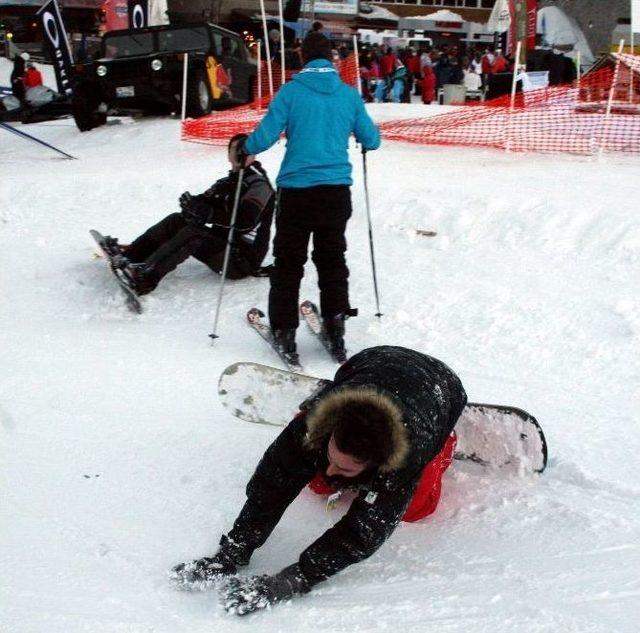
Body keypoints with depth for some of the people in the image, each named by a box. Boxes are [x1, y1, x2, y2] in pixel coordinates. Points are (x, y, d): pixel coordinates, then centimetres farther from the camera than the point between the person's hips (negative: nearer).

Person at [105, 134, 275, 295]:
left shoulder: (259, 184, -11)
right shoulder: (228, 182, 17)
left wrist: (209, 214, -34)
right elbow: (206, 201, 7)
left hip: (243, 260, -8)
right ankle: (130, 254, -6)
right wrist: (192, 204, -17)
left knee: (193, 233, -28)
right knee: (177, 220, -2)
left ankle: (146, 277, -38)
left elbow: (245, 221, -27)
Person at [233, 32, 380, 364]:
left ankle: (284, 331, 8)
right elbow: (371, 140, 8)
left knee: (288, 263, 7)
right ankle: (335, 328, 18)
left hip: (296, 190, -3)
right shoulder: (349, 94, 3)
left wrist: (245, 149, 10)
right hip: (336, 190, 3)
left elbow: (265, 136, -11)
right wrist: (361, 132, 31)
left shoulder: (291, 91, -6)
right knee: (332, 260, 16)